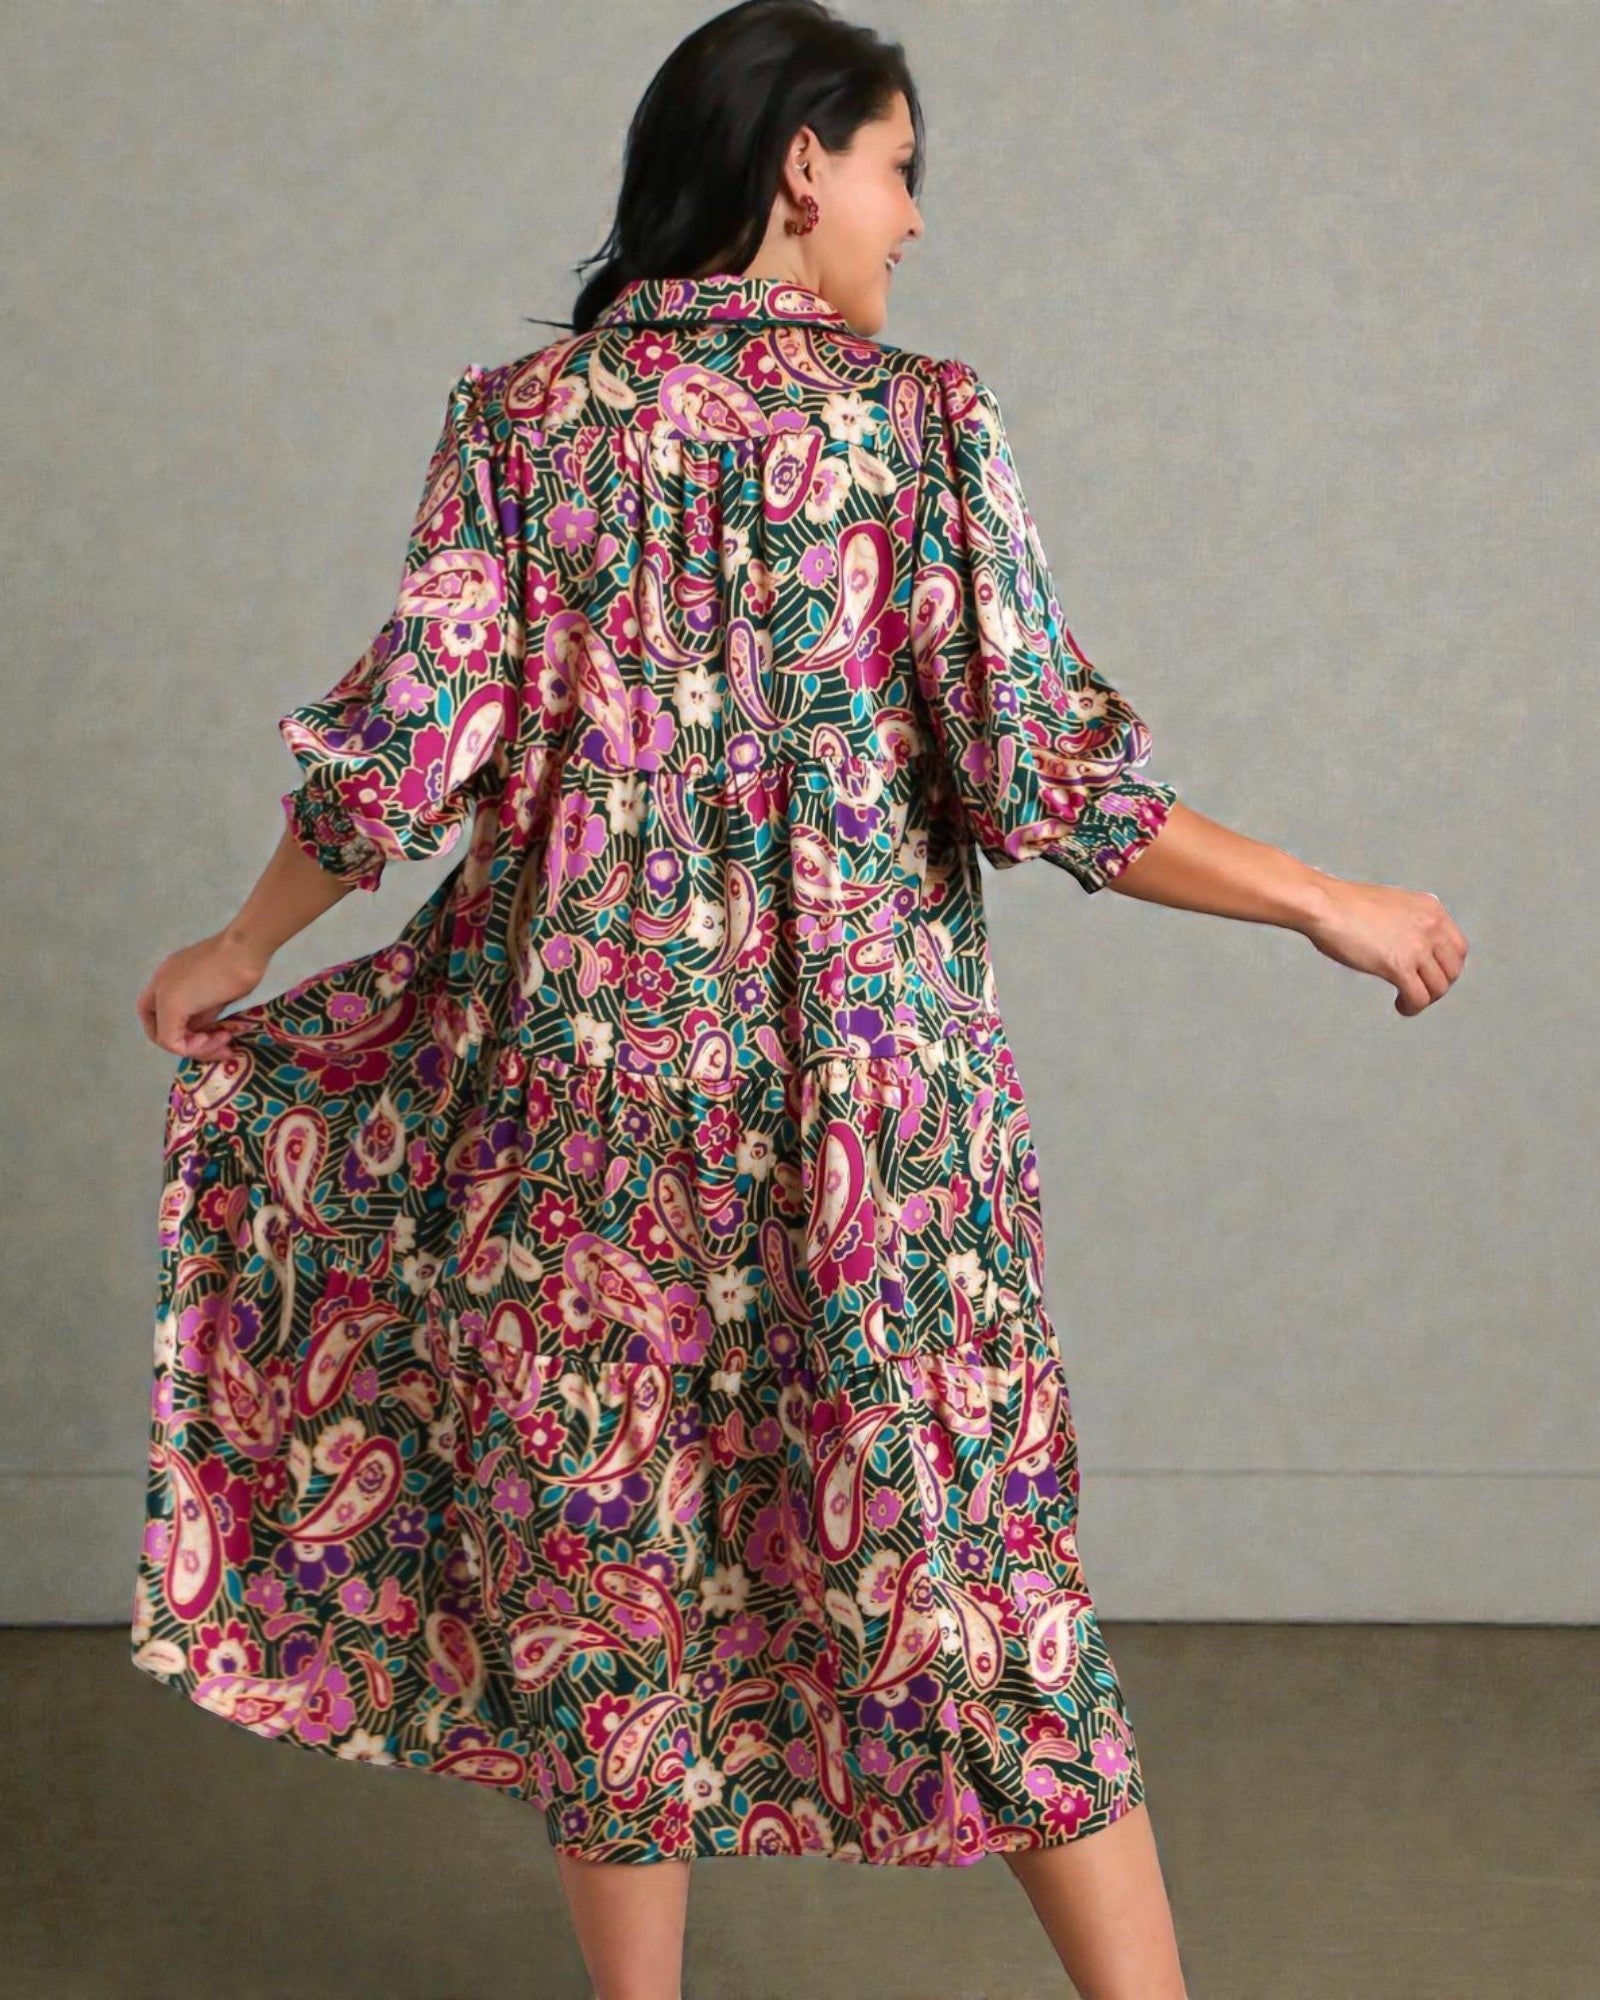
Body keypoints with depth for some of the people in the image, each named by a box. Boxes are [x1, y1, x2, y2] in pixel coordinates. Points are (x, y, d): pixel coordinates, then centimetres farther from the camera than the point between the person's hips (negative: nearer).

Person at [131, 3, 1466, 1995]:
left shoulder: (519, 417, 1)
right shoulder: (916, 414, -5)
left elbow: (408, 741, -4)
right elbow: (1038, 775, -10)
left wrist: (242, 950, 13)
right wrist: (1328, 903, 0)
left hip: (590, 1070, 2)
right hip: (867, 1085, -1)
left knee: (600, 1554, 13)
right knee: (969, 1559, 8)